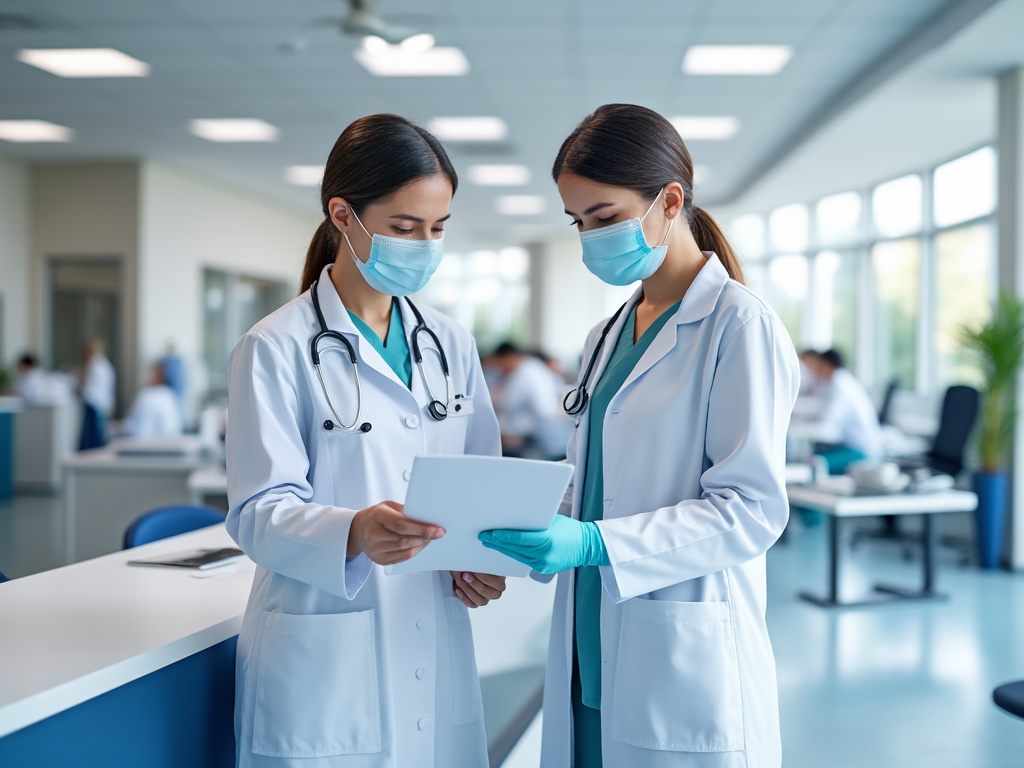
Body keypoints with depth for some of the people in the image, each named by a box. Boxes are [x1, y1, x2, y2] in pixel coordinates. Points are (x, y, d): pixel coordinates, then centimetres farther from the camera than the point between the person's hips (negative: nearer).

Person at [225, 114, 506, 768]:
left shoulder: (451, 345, 10)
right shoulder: (277, 349, -8)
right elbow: (259, 511, -13)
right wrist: (353, 533, -32)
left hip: (437, 652, 5)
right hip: (325, 663, -5)